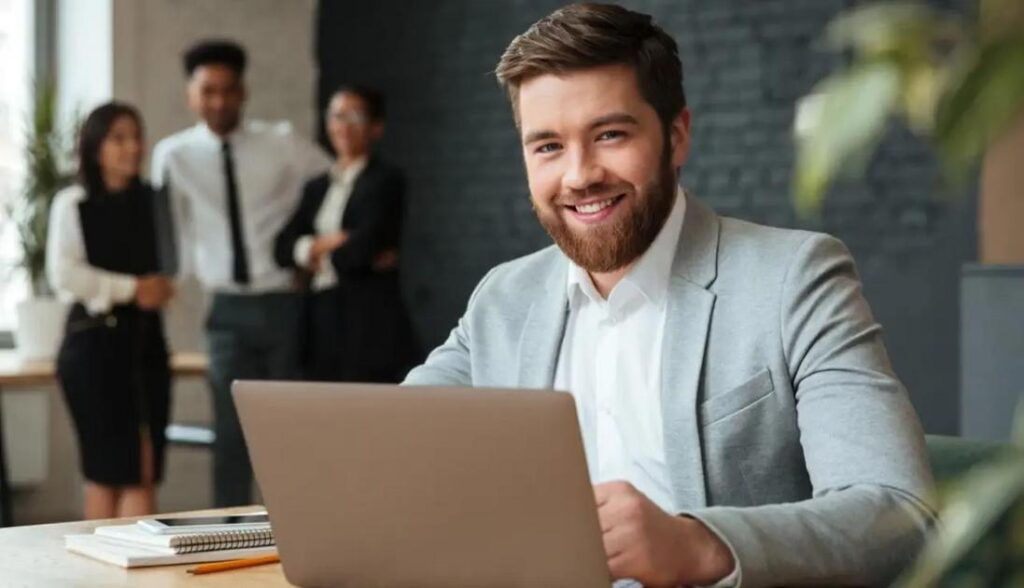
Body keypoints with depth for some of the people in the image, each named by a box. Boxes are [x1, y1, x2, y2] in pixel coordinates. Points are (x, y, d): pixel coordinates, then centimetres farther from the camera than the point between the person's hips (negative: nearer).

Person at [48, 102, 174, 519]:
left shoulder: (151, 201, 10)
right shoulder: (73, 203, -2)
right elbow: (63, 274, -13)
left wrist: (161, 286, -1)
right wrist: (130, 289, -12)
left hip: (145, 339, 4)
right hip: (94, 340, -4)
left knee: (145, 471, 2)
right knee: (106, 471, -1)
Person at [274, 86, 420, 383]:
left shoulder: (386, 180, -1)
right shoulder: (317, 187, 19)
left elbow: (367, 245, -13)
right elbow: (283, 248, 9)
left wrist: (320, 254, 3)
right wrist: (327, 242, -7)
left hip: (369, 322, -6)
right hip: (323, 321, 6)